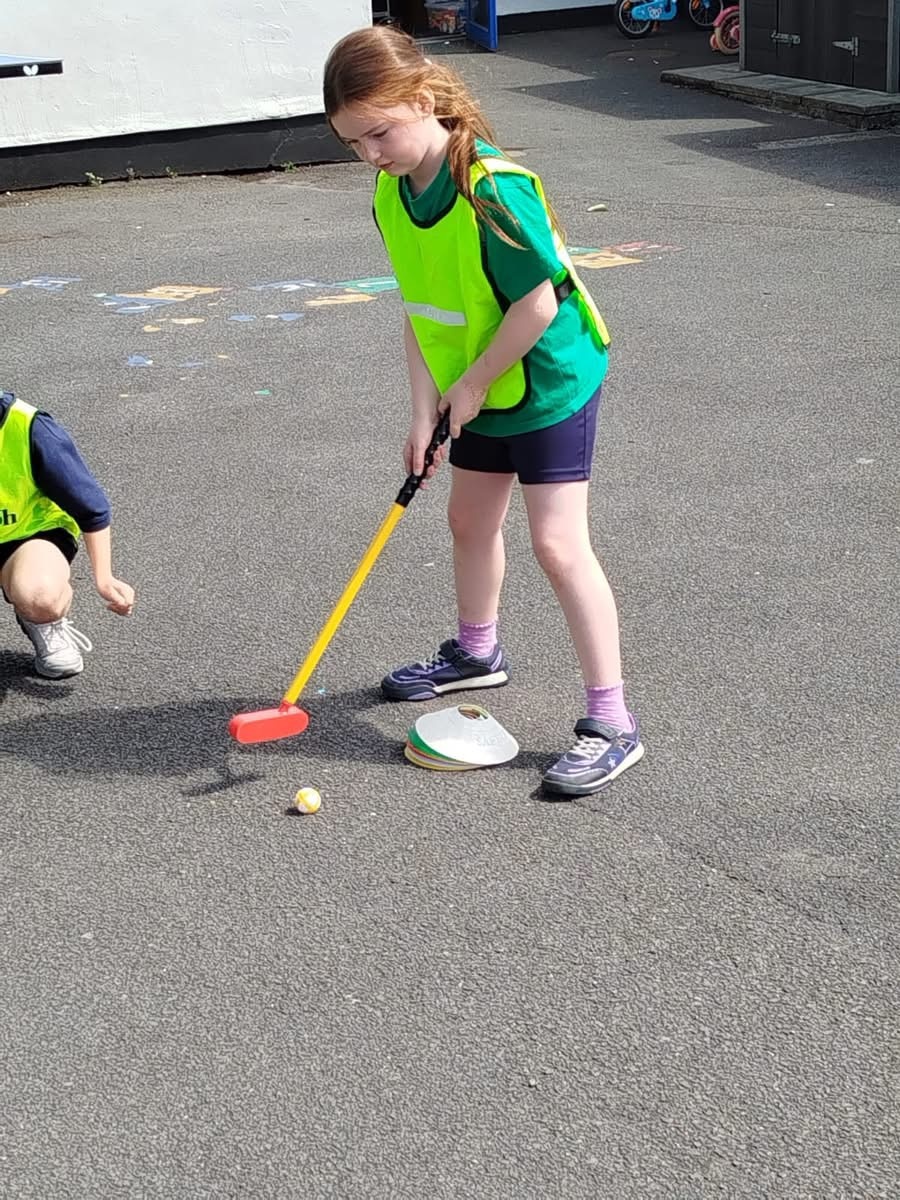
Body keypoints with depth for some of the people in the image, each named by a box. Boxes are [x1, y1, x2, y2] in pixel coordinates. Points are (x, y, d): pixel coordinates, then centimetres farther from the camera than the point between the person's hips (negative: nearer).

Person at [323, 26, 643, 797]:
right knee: (471, 519, 22)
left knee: (558, 541, -12)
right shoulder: (392, 195, -4)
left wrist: (472, 384, -16)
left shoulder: (492, 189, -29)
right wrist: (426, 412, -6)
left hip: (550, 384, -8)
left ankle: (611, 722, -6)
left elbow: (538, 304, -27)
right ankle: (477, 653, 47)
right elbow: (420, 310, 1)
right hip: (478, 394, 8)